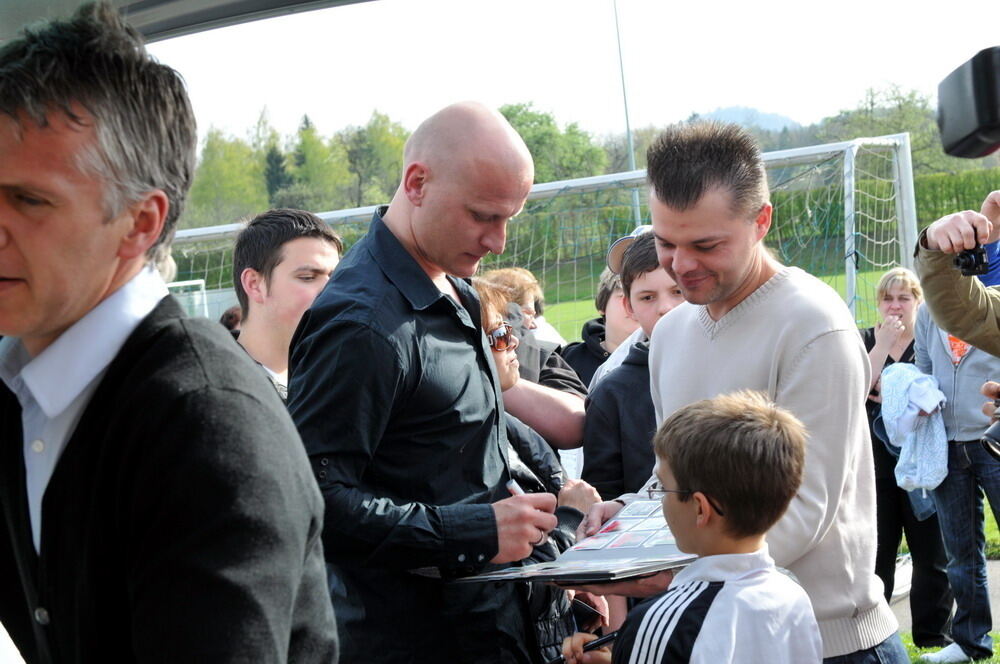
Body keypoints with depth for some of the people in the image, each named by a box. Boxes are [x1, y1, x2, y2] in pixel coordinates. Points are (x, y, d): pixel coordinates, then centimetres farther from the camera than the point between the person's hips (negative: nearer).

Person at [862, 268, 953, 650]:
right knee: (875, 554, 6)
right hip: (875, 464, 1)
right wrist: (884, 342, -13)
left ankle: (934, 637, 16)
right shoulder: (864, 341, 7)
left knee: (932, 554, 4)